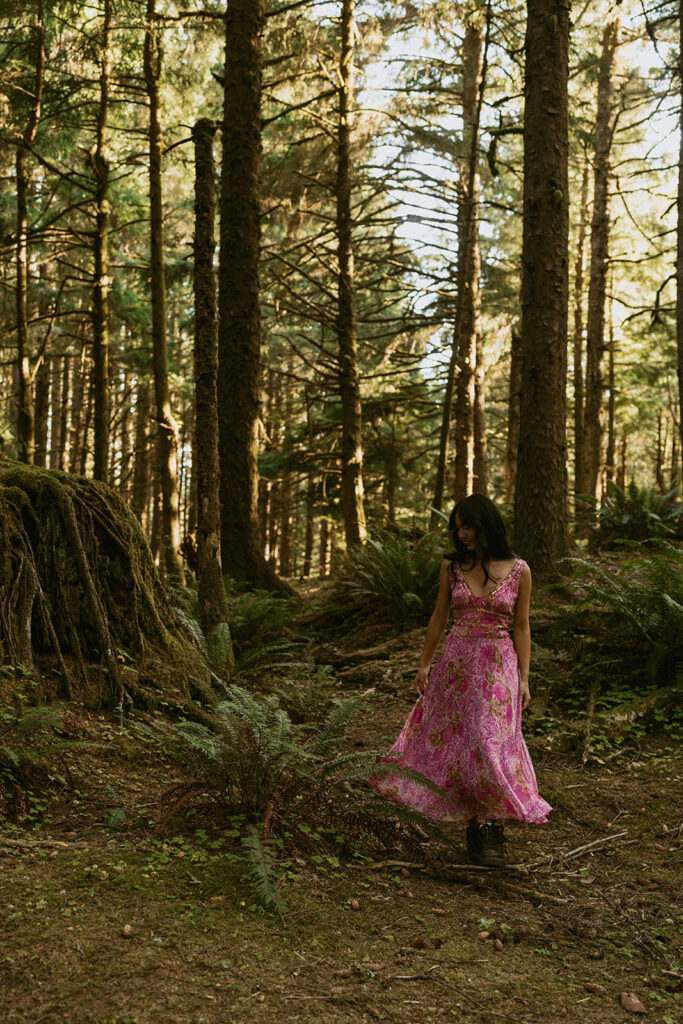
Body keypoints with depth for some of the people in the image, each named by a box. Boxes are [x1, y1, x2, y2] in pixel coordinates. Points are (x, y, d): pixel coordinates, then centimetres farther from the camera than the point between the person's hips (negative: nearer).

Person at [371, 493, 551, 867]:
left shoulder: (518, 570, -1)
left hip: (498, 665, -2)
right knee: (455, 740, 2)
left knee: (491, 742, -8)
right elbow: (439, 618, 11)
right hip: (456, 662, 3)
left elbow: (521, 628, 2)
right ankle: (476, 826, 14)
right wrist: (424, 664, 11)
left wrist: (524, 679, -1)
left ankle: (492, 828, 5)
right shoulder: (452, 566, 4)